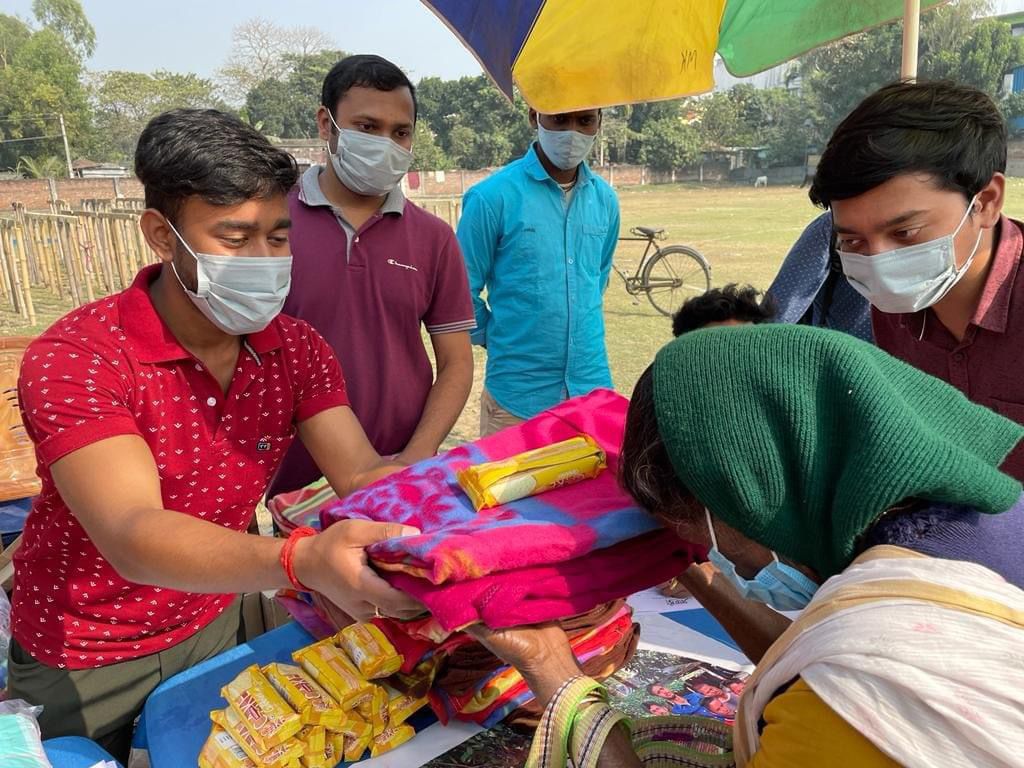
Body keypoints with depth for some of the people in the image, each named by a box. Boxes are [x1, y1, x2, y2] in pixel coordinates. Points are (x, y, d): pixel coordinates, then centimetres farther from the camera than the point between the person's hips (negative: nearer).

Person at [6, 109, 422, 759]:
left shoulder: (295, 349, -11)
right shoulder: (74, 360, -28)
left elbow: (361, 474, -19)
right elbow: (132, 537, -40)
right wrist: (302, 561, -57)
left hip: (215, 627, 4)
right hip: (81, 662, -4)